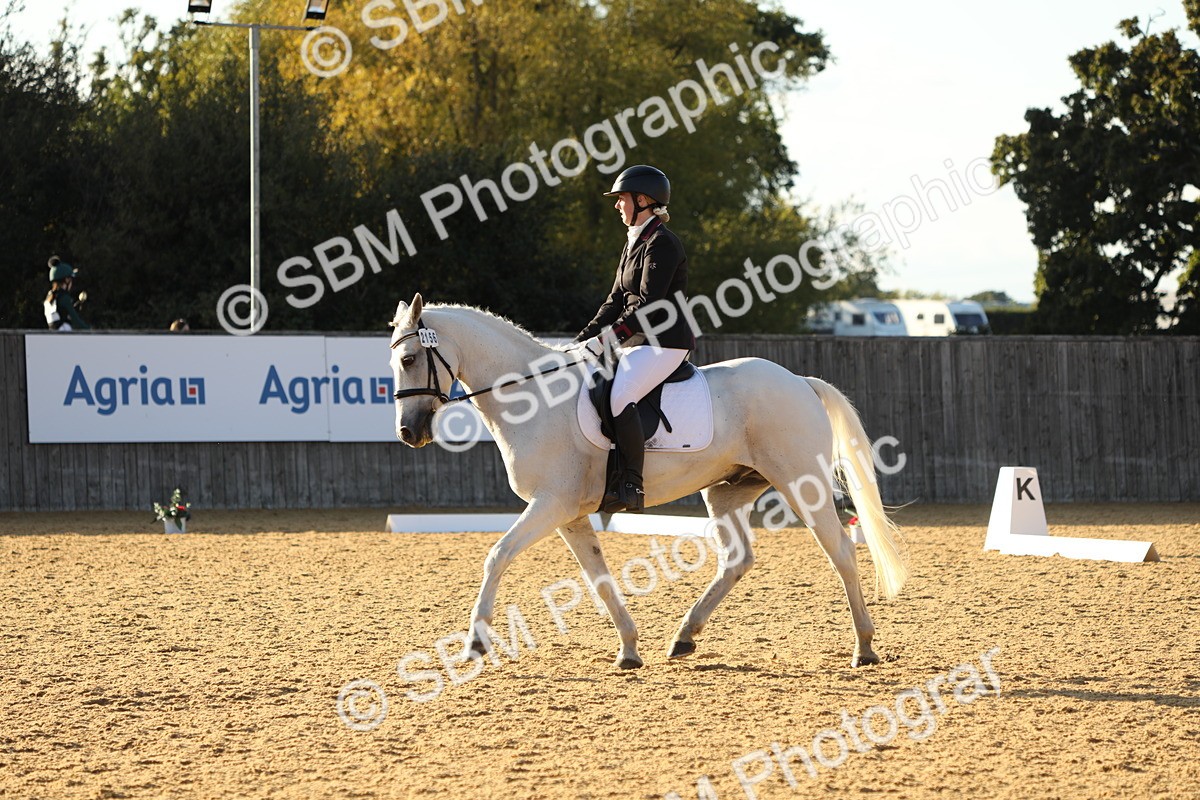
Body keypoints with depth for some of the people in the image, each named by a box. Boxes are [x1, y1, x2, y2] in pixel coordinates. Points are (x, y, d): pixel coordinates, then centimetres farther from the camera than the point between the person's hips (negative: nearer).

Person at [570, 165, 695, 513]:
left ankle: (631, 487, -30)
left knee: (620, 396, -30)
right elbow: (617, 300, 19)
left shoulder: (661, 243, -12)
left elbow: (647, 304, -20)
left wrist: (604, 339, -22)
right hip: (638, 341, 11)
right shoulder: (634, 243, 19)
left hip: (664, 343, -11)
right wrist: (583, 339, 9)